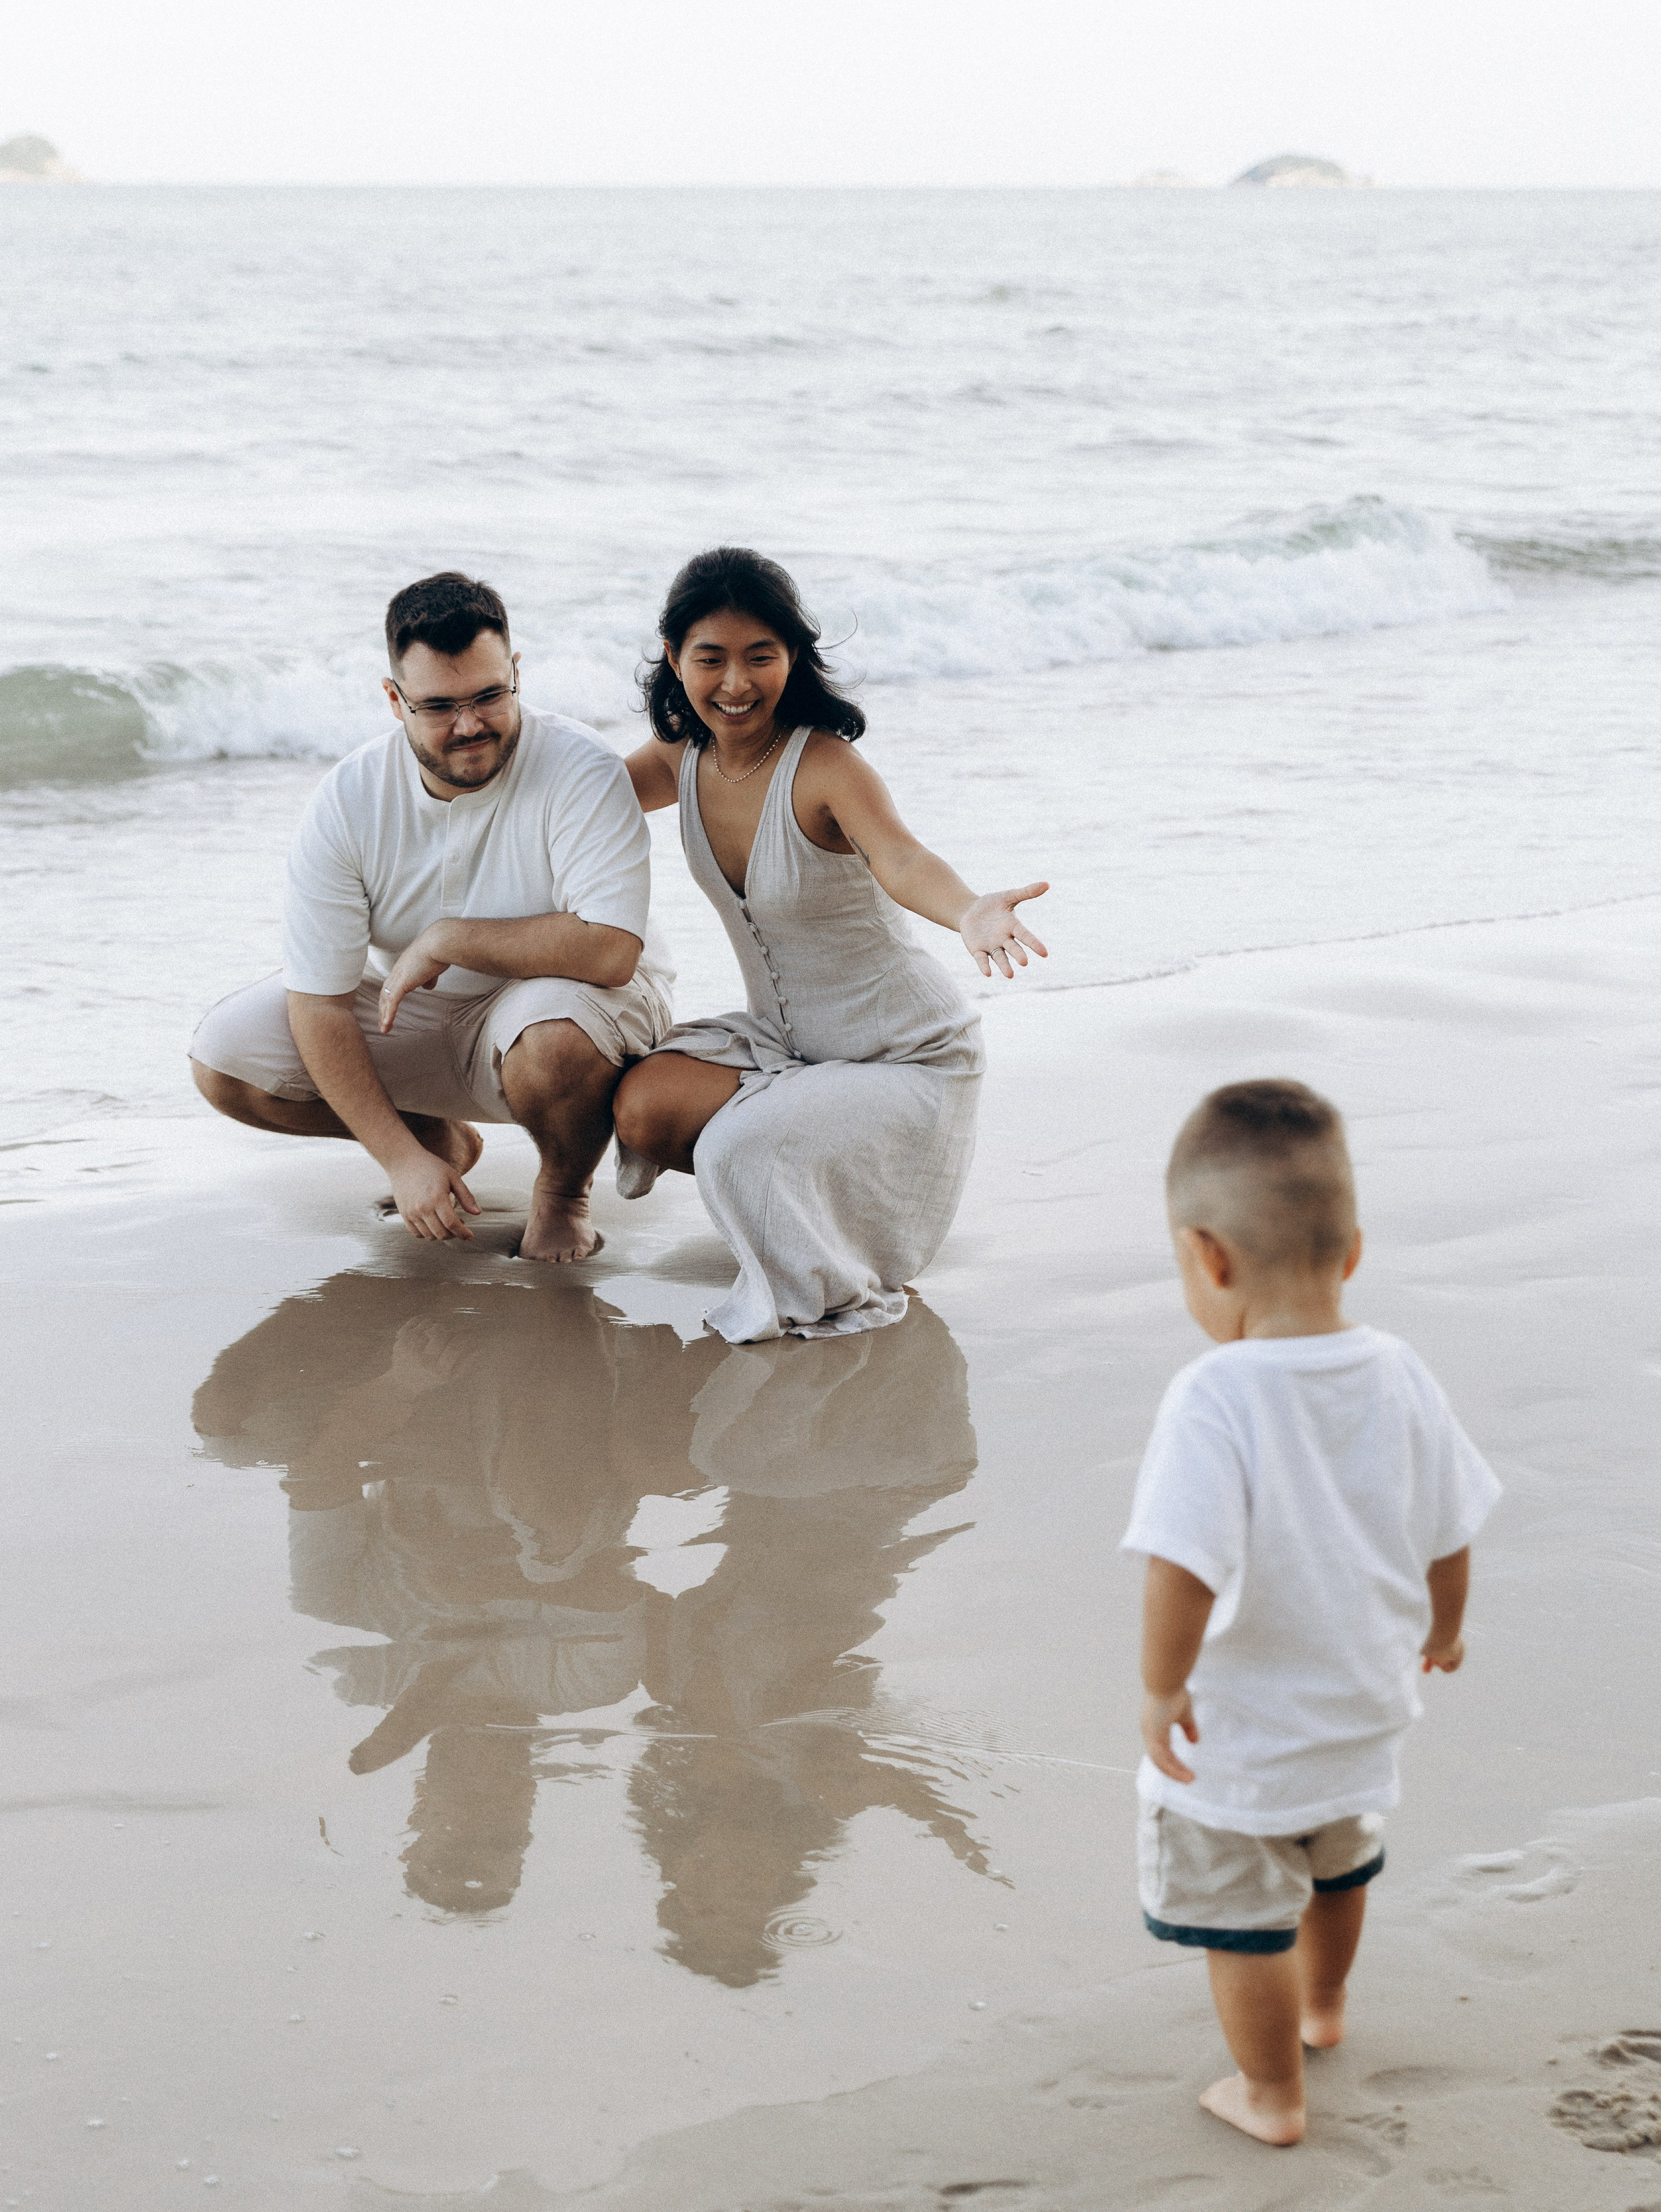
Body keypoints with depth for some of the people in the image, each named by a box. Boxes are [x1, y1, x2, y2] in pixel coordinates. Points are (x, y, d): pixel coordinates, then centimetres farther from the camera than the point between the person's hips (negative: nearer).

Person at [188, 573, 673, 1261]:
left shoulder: (581, 772, -24)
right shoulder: (349, 800, -15)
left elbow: (609, 951, -35)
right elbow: (318, 1002, -15)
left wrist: (445, 939, -29)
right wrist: (402, 1159, -21)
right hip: (411, 1014, 4)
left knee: (555, 1033, -40)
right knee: (223, 1060, -12)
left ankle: (563, 1194, -5)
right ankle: (440, 1139, 12)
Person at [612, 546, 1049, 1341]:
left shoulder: (825, 767, -25)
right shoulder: (681, 760, -5)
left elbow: (901, 862, -45)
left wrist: (969, 913, -66)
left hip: (908, 1062, -7)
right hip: (782, 1039, 7)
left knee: (740, 1151, -30)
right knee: (643, 1107, -21)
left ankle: (842, 1285, 0)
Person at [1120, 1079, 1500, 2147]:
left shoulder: (1215, 1399, -30)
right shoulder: (1400, 1376, -12)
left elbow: (1185, 1568, -37)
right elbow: (1450, 1535, 1)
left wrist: (1162, 1689, -20)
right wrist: (1440, 1633, 20)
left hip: (1239, 1737, -7)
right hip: (1365, 1704, 7)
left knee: (1245, 1921, 18)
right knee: (1339, 1862, 34)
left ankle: (1273, 2093, 36)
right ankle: (1323, 2005, 59)